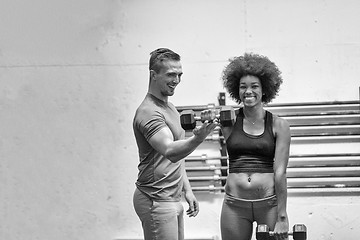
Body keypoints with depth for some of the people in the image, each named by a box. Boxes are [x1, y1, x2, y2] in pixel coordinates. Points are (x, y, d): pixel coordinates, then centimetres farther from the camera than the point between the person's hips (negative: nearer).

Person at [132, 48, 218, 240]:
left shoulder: (169, 107, 16)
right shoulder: (149, 112, -16)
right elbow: (170, 152, -31)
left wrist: (187, 189, 18)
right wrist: (198, 138, -47)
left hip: (172, 199, 9)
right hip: (156, 201, -9)